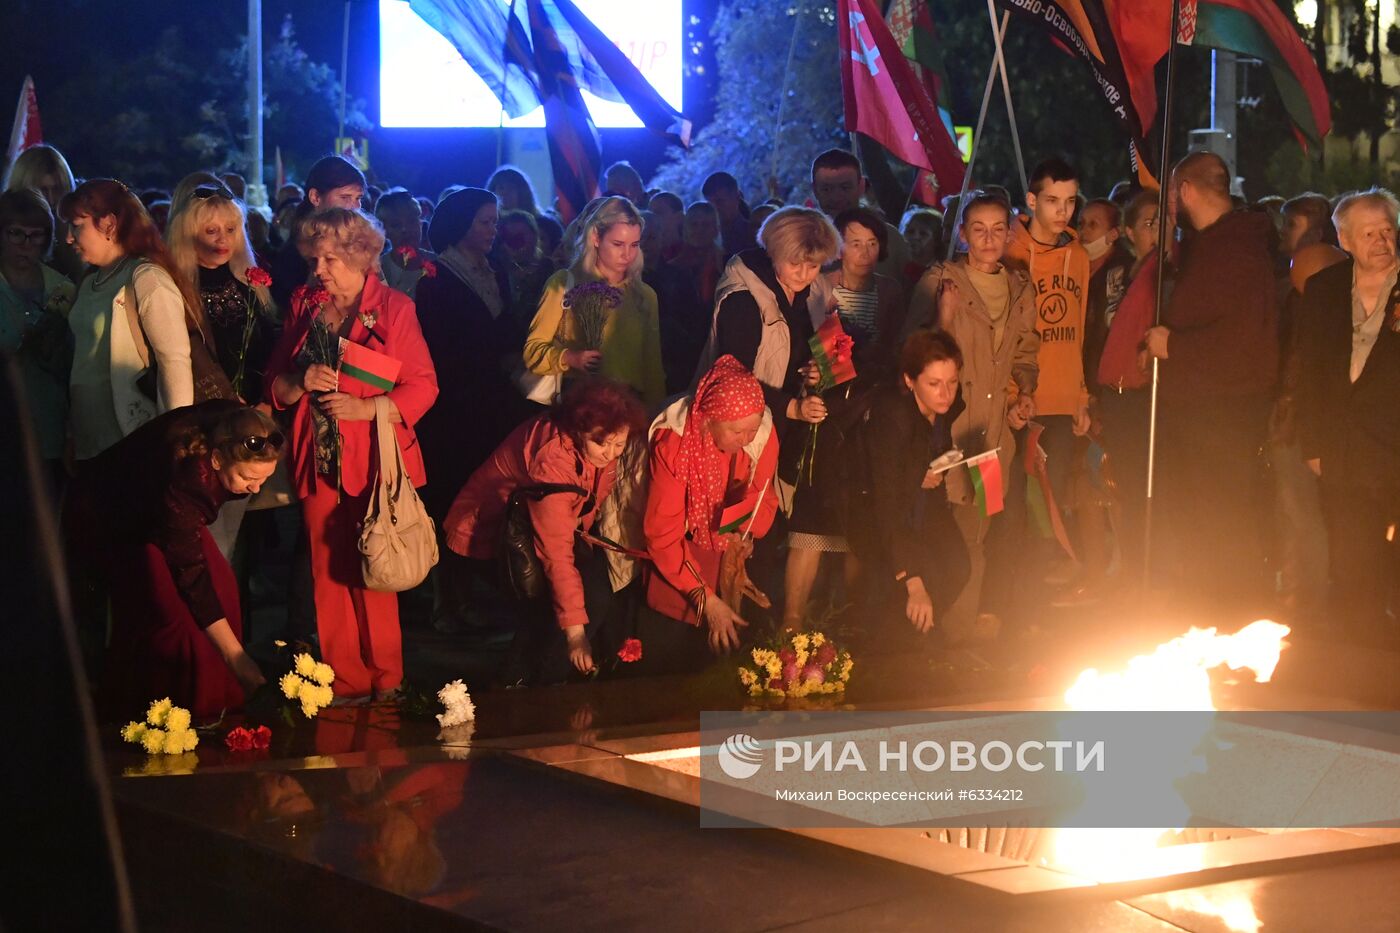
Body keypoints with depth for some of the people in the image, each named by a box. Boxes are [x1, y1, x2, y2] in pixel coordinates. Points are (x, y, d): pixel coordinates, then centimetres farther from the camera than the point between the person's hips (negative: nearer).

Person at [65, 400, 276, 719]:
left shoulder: (228, 429, -26)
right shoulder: (183, 478, -43)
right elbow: (192, 579, -37)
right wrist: (239, 661, -37)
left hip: (154, 510, 7)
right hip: (107, 523, -7)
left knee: (219, 582, -10)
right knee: (166, 609, -23)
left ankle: (212, 712, 1)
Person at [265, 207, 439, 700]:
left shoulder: (394, 308, -1)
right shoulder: (304, 307, 12)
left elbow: (423, 386, -4)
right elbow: (275, 387, 14)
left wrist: (366, 408, -18)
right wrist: (302, 381, -8)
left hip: (373, 461, -4)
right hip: (318, 460, 4)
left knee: (372, 576, -5)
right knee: (328, 574, 2)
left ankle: (383, 683, 6)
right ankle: (340, 683, 9)